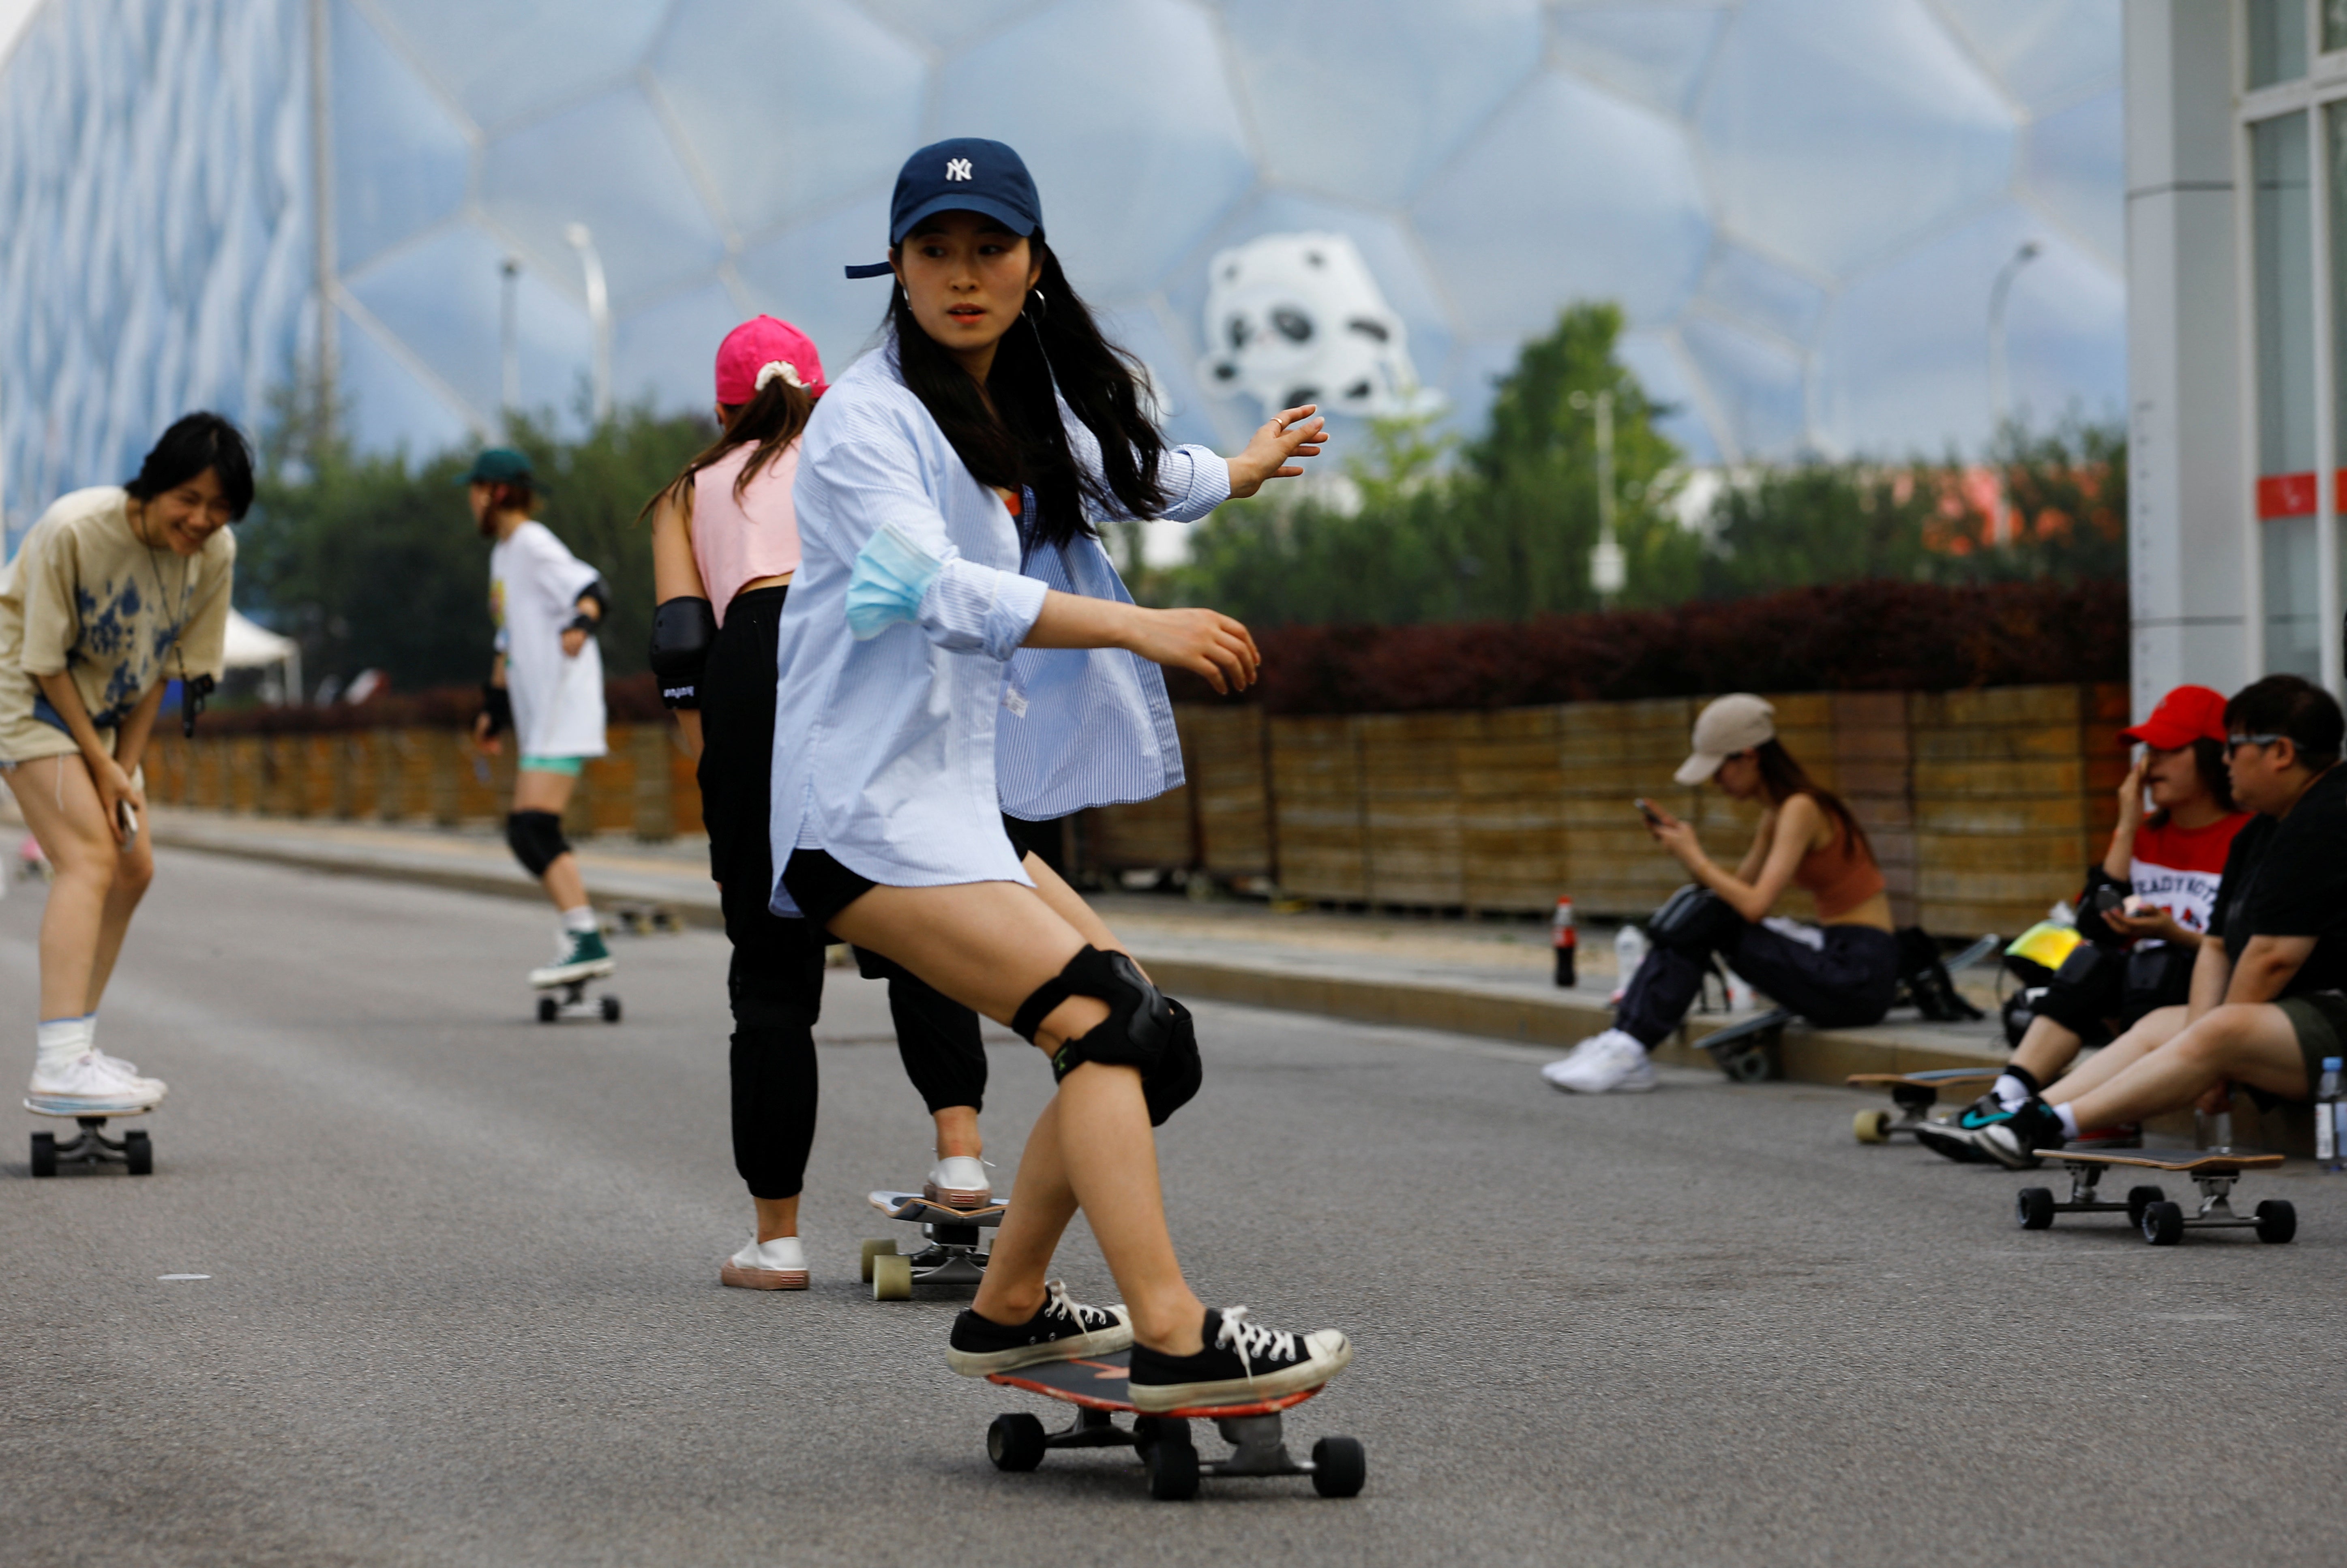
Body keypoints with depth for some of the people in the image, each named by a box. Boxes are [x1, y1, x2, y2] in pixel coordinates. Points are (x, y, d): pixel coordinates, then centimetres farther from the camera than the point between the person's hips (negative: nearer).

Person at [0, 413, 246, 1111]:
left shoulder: (215, 555, -12)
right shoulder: (74, 530, -29)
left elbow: (164, 665, -2)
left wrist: (122, 769, -7)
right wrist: (101, 765, -17)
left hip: (101, 707, 8)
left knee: (133, 867, 8)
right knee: (89, 857, -21)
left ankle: (72, 1049, 19)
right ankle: (60, 1066, -31)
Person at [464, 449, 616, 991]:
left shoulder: (534, 546, -10)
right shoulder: (502, 555, 20)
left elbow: (591, 588, -26)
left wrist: (582, 622, -46)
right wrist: (494, 708, 34)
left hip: (564, 711, -10)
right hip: (538, 717, 10)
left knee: (532, 830, -18)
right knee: (531, 832, 12)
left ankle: (588, 944, -23)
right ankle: (579, 931, 17)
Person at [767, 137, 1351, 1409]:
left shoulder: (1027, 410, 14)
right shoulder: (871, 417, -12)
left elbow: (1133, 479, 36)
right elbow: (938, 588, -27)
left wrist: (1246, 466, 54)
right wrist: (1138, 628, -35)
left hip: (956, 800, 9)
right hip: (869, 808, -9)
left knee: (1143, 1042, 10)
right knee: (1101, 1020, -20)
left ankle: (1008, 1313, 19)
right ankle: (1173, 1342, -25)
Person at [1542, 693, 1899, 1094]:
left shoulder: (1800, 809, -16)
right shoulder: (1775, 811, 13)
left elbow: (1755, 905, -25)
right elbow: (1740, 890, 15)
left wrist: (1695, 858, -11)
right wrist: (1683, 845, 3)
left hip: (1859, 974, -9)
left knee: (1708, 918, -18)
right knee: (1697, 913, 0)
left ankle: (1628, 1052, -16)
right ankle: (1624, 1043, -10)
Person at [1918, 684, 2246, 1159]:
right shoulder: (2143, 835, 14)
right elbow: (2097, 927, 0)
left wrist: (2172, 934, -24)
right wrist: (2127, 827, -1)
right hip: (2137, 995, 5)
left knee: (2152, 966, -30)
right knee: (2092, 960, -21)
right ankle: (2007, 1098, -36)